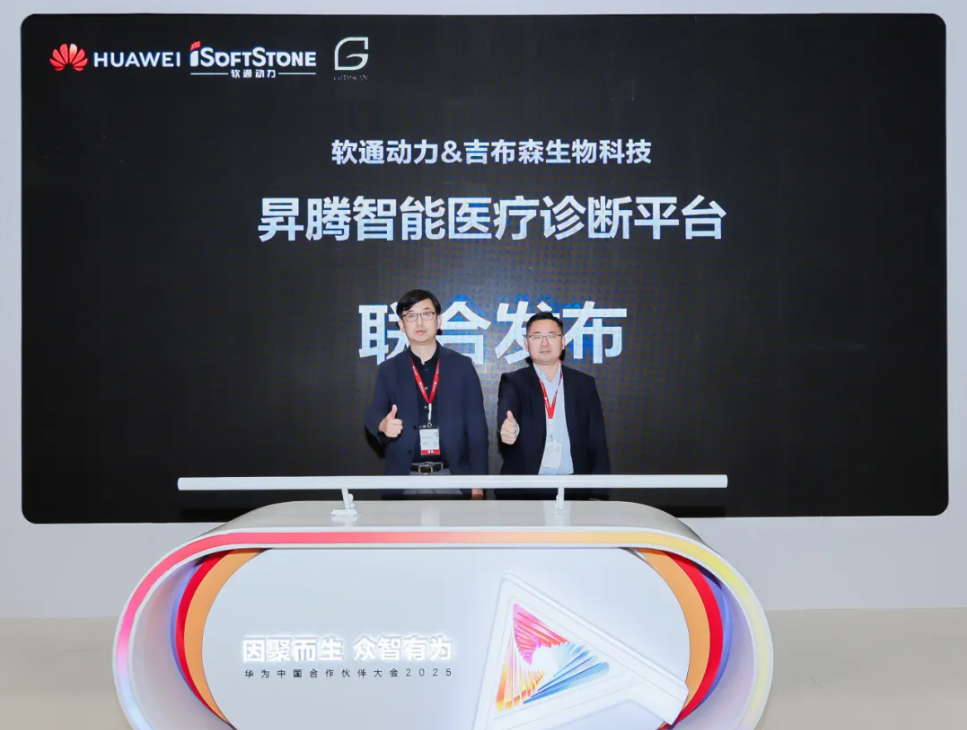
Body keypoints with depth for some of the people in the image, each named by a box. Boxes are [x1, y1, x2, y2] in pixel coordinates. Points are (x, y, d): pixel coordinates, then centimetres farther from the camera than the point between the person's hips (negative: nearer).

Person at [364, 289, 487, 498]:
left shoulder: (462, 365, 4)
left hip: (452, 477, 0)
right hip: (405, 480, 0)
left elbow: (477, 427, 3)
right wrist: (383, 424, -32)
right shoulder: (388, 370, 7)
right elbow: (374, 412, -7)